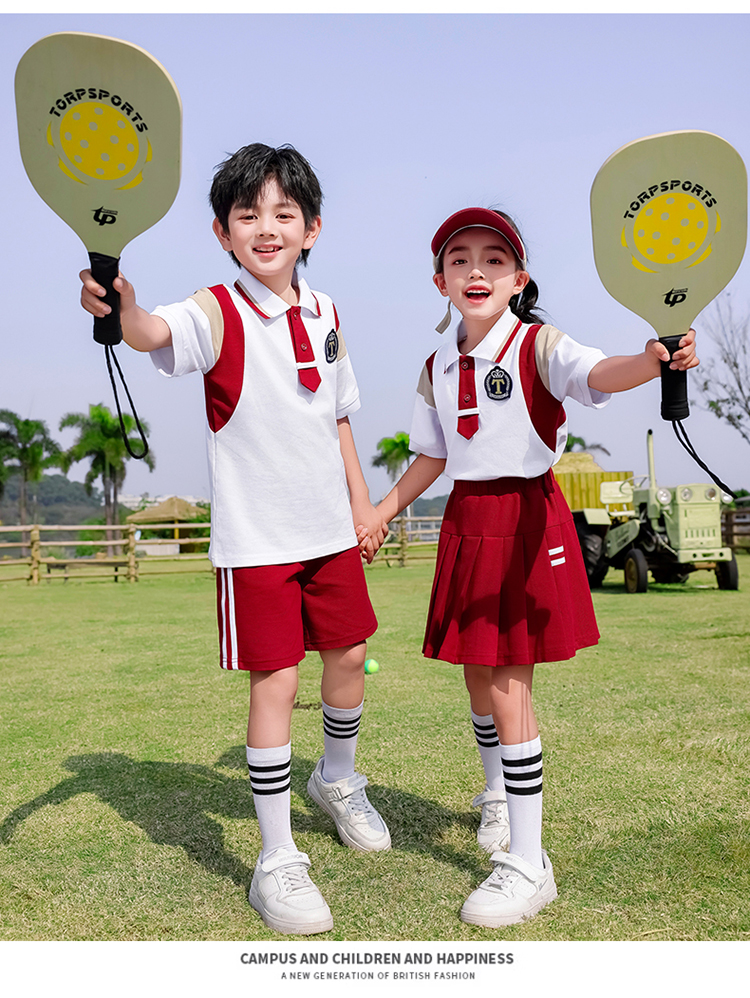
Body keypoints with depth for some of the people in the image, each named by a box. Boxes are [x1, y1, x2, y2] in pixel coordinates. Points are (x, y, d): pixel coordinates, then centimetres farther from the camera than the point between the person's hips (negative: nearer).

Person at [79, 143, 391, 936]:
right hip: (256, 537, -6)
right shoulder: (218, 314, -11)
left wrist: (361, 504, 16)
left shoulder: (324, 313, 6)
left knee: (347, 655, 17)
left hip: (329, 528, 6)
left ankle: (337, 781, 46)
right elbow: (155, 334, -34)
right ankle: (276, 861, 12)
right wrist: (122, 306, -56)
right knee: (274, 681, -4)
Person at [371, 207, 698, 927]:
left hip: (526, 519, -6)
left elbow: (597, 374, -31)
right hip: (466, 523, 6)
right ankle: (496, 794, 44)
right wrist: (378, 514, 17)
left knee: (508, 685, -8)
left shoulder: (537, 346, -10)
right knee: (478, 675, 16)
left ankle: (527, 862, 3)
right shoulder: (438, 368, 7)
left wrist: (652, 360, -52)